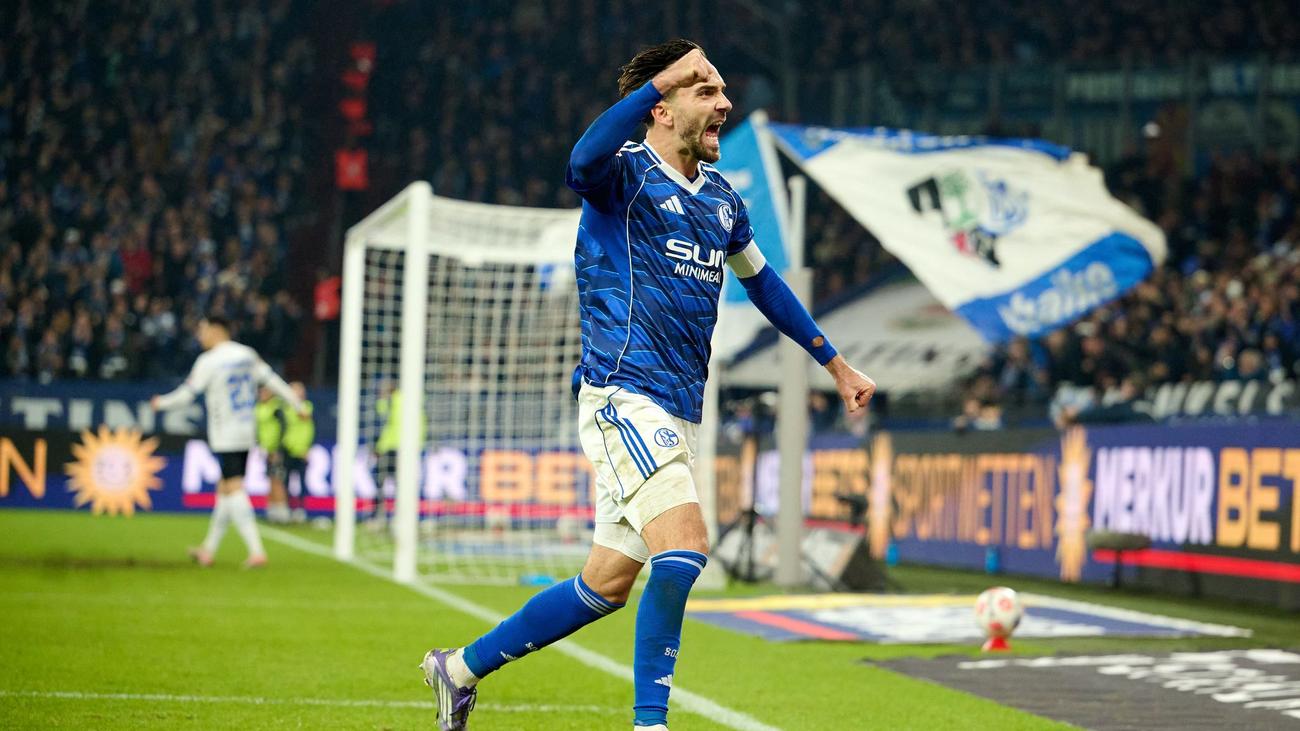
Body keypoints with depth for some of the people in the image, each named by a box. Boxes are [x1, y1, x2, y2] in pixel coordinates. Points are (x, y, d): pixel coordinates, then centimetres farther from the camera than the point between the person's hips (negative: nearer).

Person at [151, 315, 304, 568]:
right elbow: (272, 379, 10)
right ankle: (208, 551, 24)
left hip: (224, 438, -7)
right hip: (246, 434, 7)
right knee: (224, 489, 15)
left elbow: (186, 394, -9)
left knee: (234, 490, -11)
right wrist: (297, 403, 18)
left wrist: (161, 403, 8)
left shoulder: (208, 361, -12)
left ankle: (257, 551, -23)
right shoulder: (248, 354, 6)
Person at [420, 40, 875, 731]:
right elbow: (583, 161, -33)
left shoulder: (721, 197, 15)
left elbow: (762, 281, 31)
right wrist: (664, 78, -36)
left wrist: (835, 363, 34)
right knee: (684, 543, -24)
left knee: (607, 584, 9)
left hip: (676, 414, 8)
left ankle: (461, 667, 24)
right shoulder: (625, 173, -7)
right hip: (622, 395, -8)